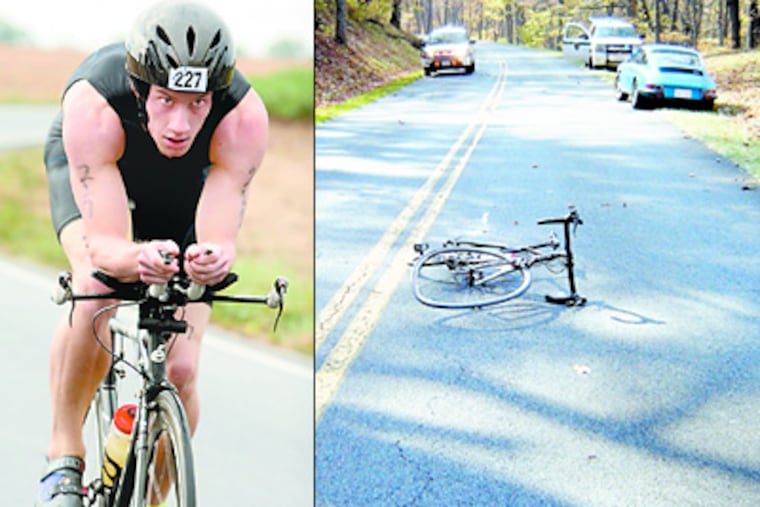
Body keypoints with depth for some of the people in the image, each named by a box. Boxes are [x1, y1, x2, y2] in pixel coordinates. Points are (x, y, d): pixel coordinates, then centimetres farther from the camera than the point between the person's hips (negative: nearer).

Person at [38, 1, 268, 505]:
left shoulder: (244, 117, -38)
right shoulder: (93, 105, -41)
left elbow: (220, 239, -38)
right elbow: (103, 244, -42)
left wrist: (214, 258, -61)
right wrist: (138, 258, -64)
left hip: (187, 183, 1)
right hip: (91, 166, -1)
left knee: (180, 369, -10)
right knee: (96, 286, -34)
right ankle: (65, 457, -14)